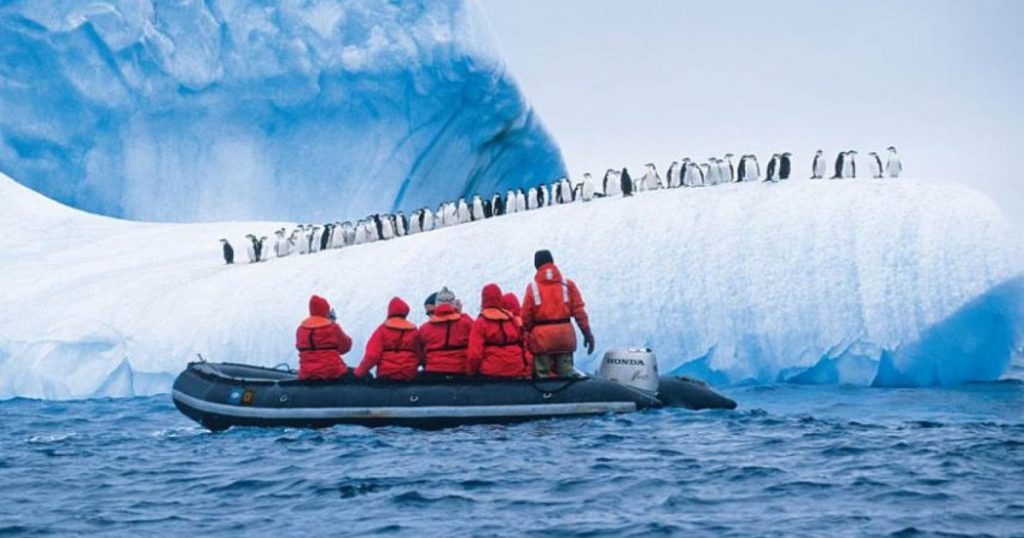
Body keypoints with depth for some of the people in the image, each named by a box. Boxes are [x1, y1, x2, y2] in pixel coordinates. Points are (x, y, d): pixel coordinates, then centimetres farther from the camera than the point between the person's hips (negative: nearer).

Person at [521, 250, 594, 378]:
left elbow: (526, 316, -3)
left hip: (542, 336, -2)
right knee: (566, 375, 7)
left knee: (543, 375, 1)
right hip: (564, 334, 2)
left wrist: (526, 334, 11)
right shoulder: (567, 284, 5)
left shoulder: (532, 287, -1)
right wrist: (587, 333, 4)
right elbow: (579, 311, 1)